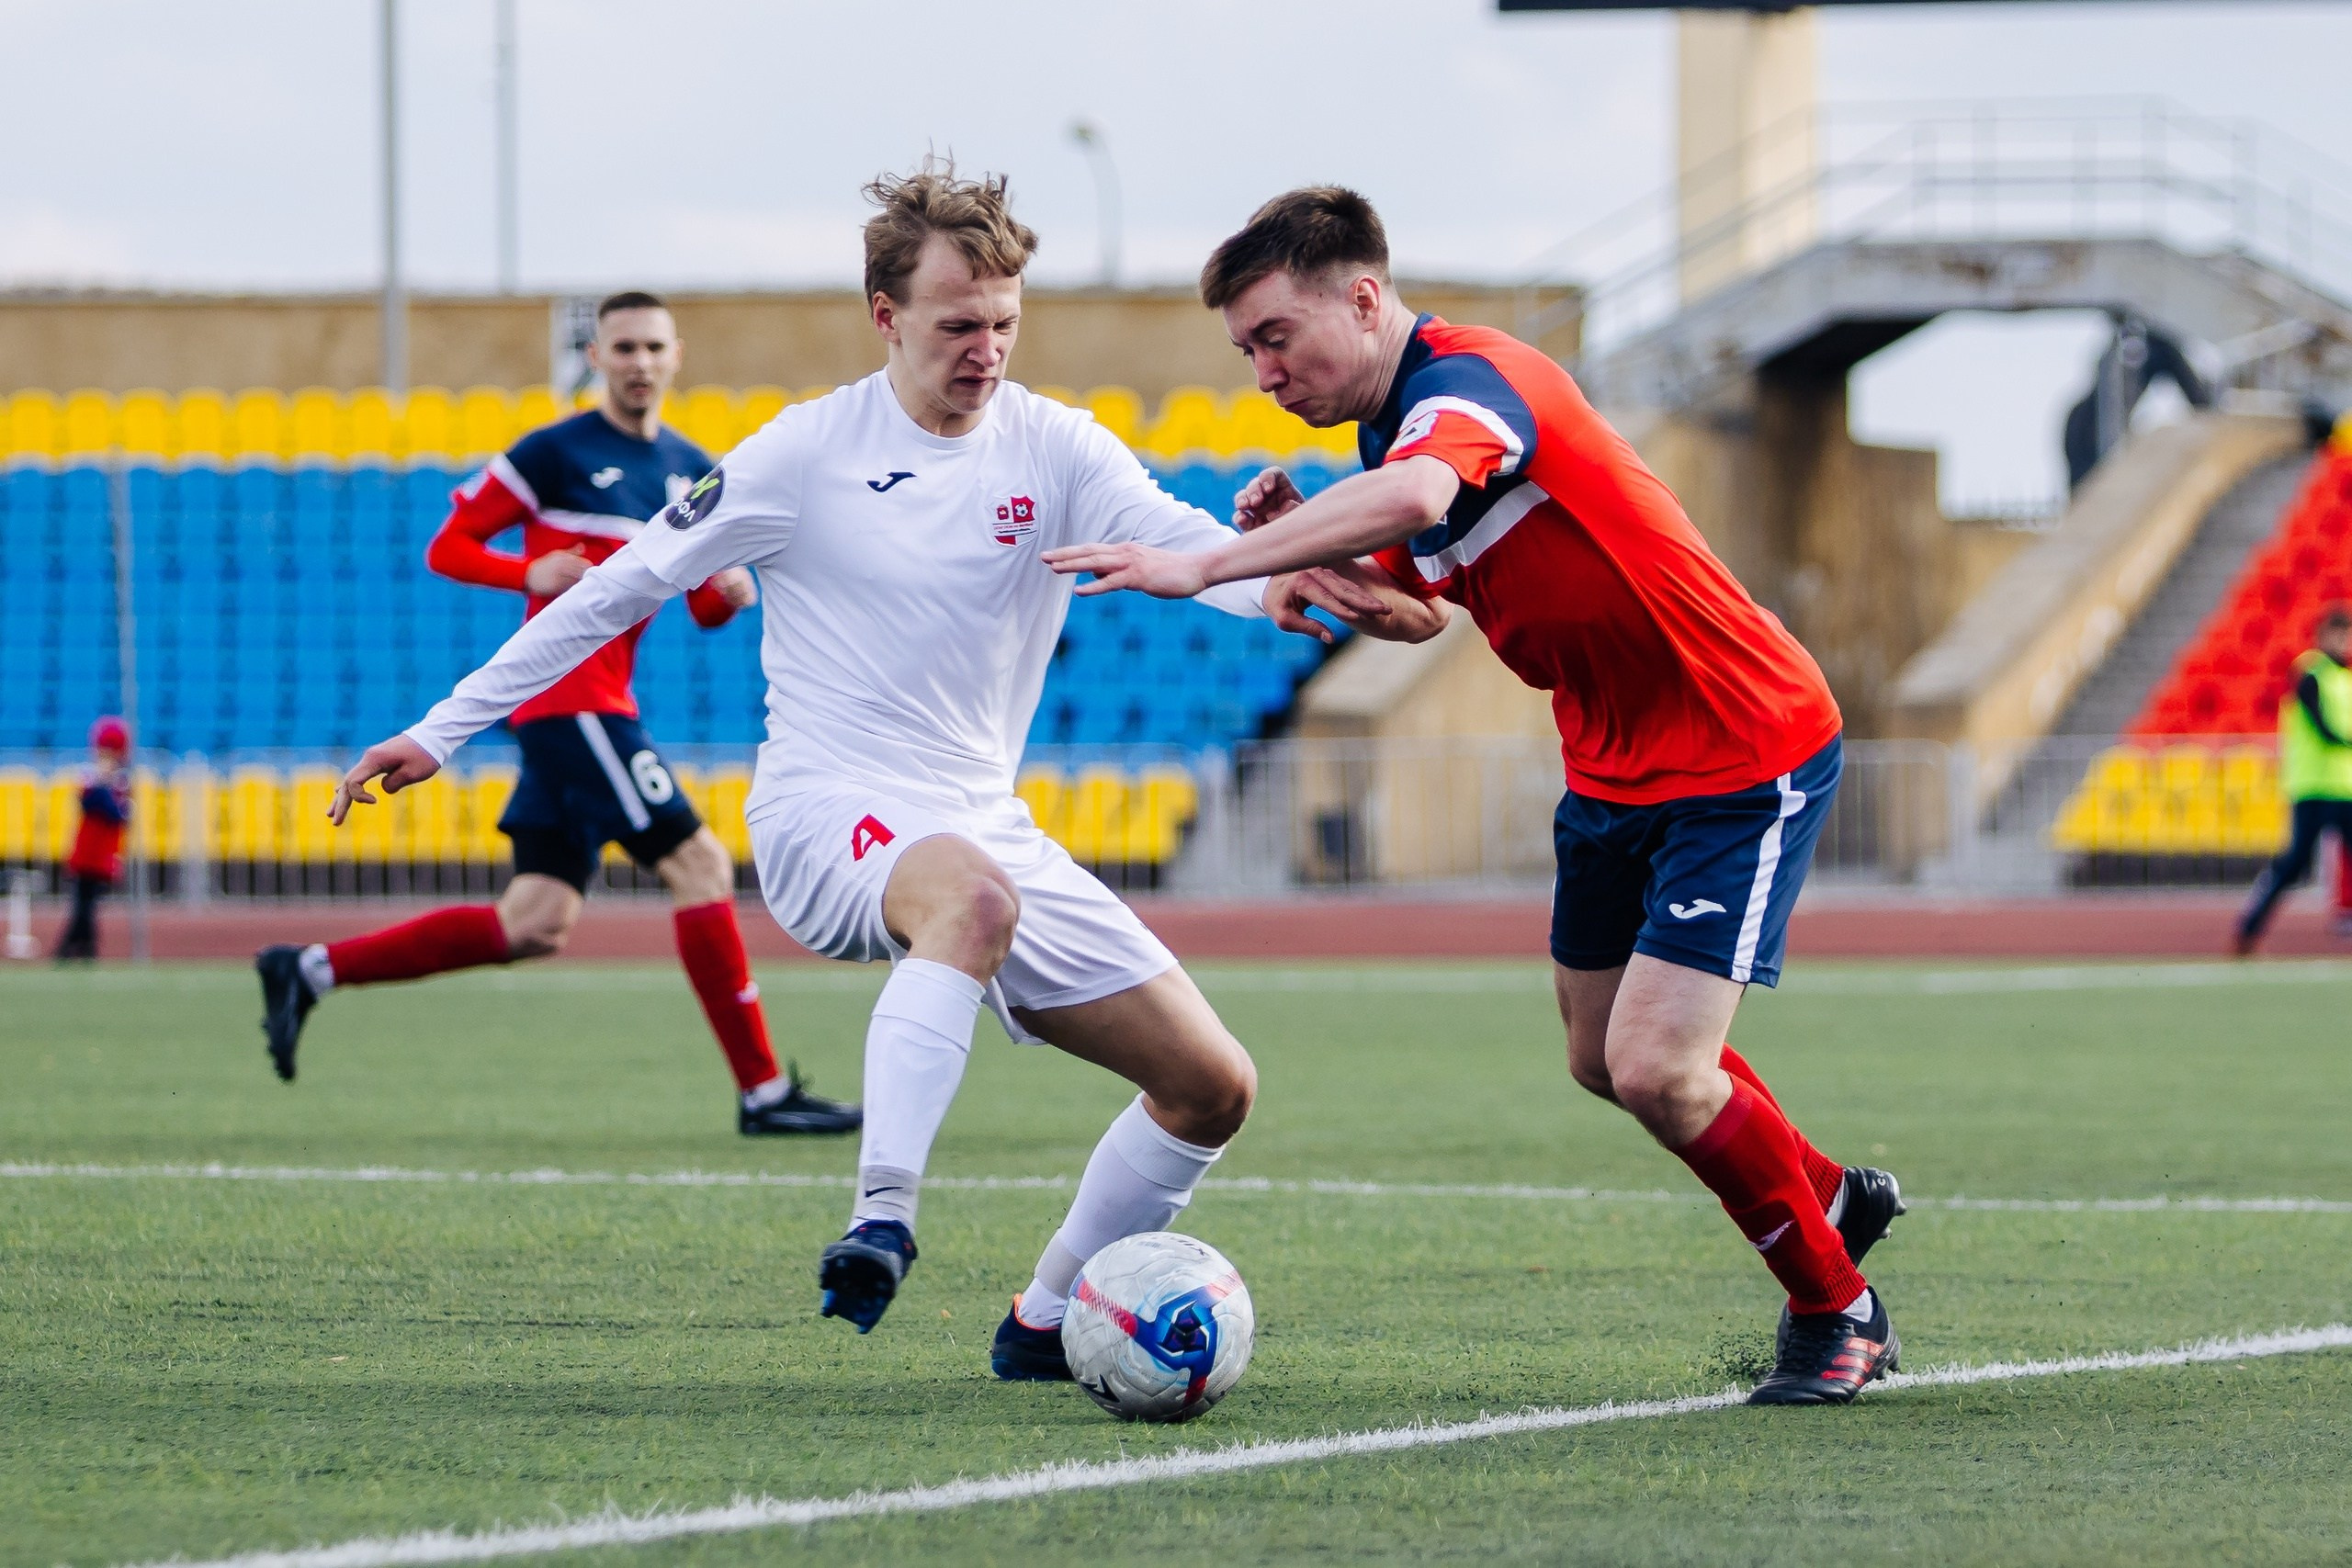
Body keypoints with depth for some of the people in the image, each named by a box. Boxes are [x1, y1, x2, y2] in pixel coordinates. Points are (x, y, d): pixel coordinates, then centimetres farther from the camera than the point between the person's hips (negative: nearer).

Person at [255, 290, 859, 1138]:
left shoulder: (690, 470, 16)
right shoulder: (556, 451, -4)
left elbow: (703, 607, 22)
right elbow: (447, 546, -2)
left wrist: (729, 592, -2)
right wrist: (531, 574, -20)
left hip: (599, 708, 8)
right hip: (568, 696, -8)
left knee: (536, 925, 5)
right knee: (699, 864, -13)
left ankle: (309, 970, 12)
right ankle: (763, 1091, -10)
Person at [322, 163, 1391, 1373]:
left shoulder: (1054, 449, 2)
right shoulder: (805, 455, -5)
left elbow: (1180, 541, -16)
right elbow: (623, 587, 2)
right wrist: (444, 729, 1)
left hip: (987, 828, 5)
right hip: (827, 816, -5)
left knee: (1213, 1086, 1)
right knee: (975, 896, -42)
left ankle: (1043, 1324, 18)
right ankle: (879, 1221, -47)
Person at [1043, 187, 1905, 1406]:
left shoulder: (1468, 382, -25)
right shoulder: (1399, 432, 6)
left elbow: (1413, 500, -48)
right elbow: (1411, 606, 20)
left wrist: (1206, 565, -49)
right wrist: (1303, 553, 0)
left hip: (1747, 759, -10)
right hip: (1613, 769, 10)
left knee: (1656, 1068, -15)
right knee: (1604, 1058, 18)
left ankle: (1837, 1312, 6)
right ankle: (1831, 1200, 42)